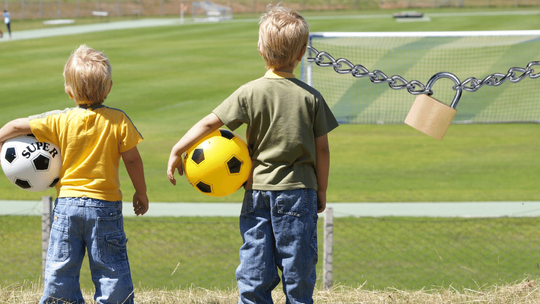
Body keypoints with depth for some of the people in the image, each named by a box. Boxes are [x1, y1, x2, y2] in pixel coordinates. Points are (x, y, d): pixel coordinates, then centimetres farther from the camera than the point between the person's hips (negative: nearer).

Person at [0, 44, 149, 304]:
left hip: (67, 204, 1)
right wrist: (141, 193, 10)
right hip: (106, 205, -1)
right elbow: (132, 159, -4)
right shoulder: (118, 121, -8)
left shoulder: (60, 121, -5)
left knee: (60, 268, 10)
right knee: (111, 268, 4)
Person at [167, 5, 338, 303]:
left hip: (258, 191, 0)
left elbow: (209, 123, -5)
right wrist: (321, 190, 12)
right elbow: (322, 149, 0)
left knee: (254, 272, 5)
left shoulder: (249, 93, -5)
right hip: (299, 192, 0)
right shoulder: (311, 97, -4)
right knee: (298, 272, 5)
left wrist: (177, 151, 6)